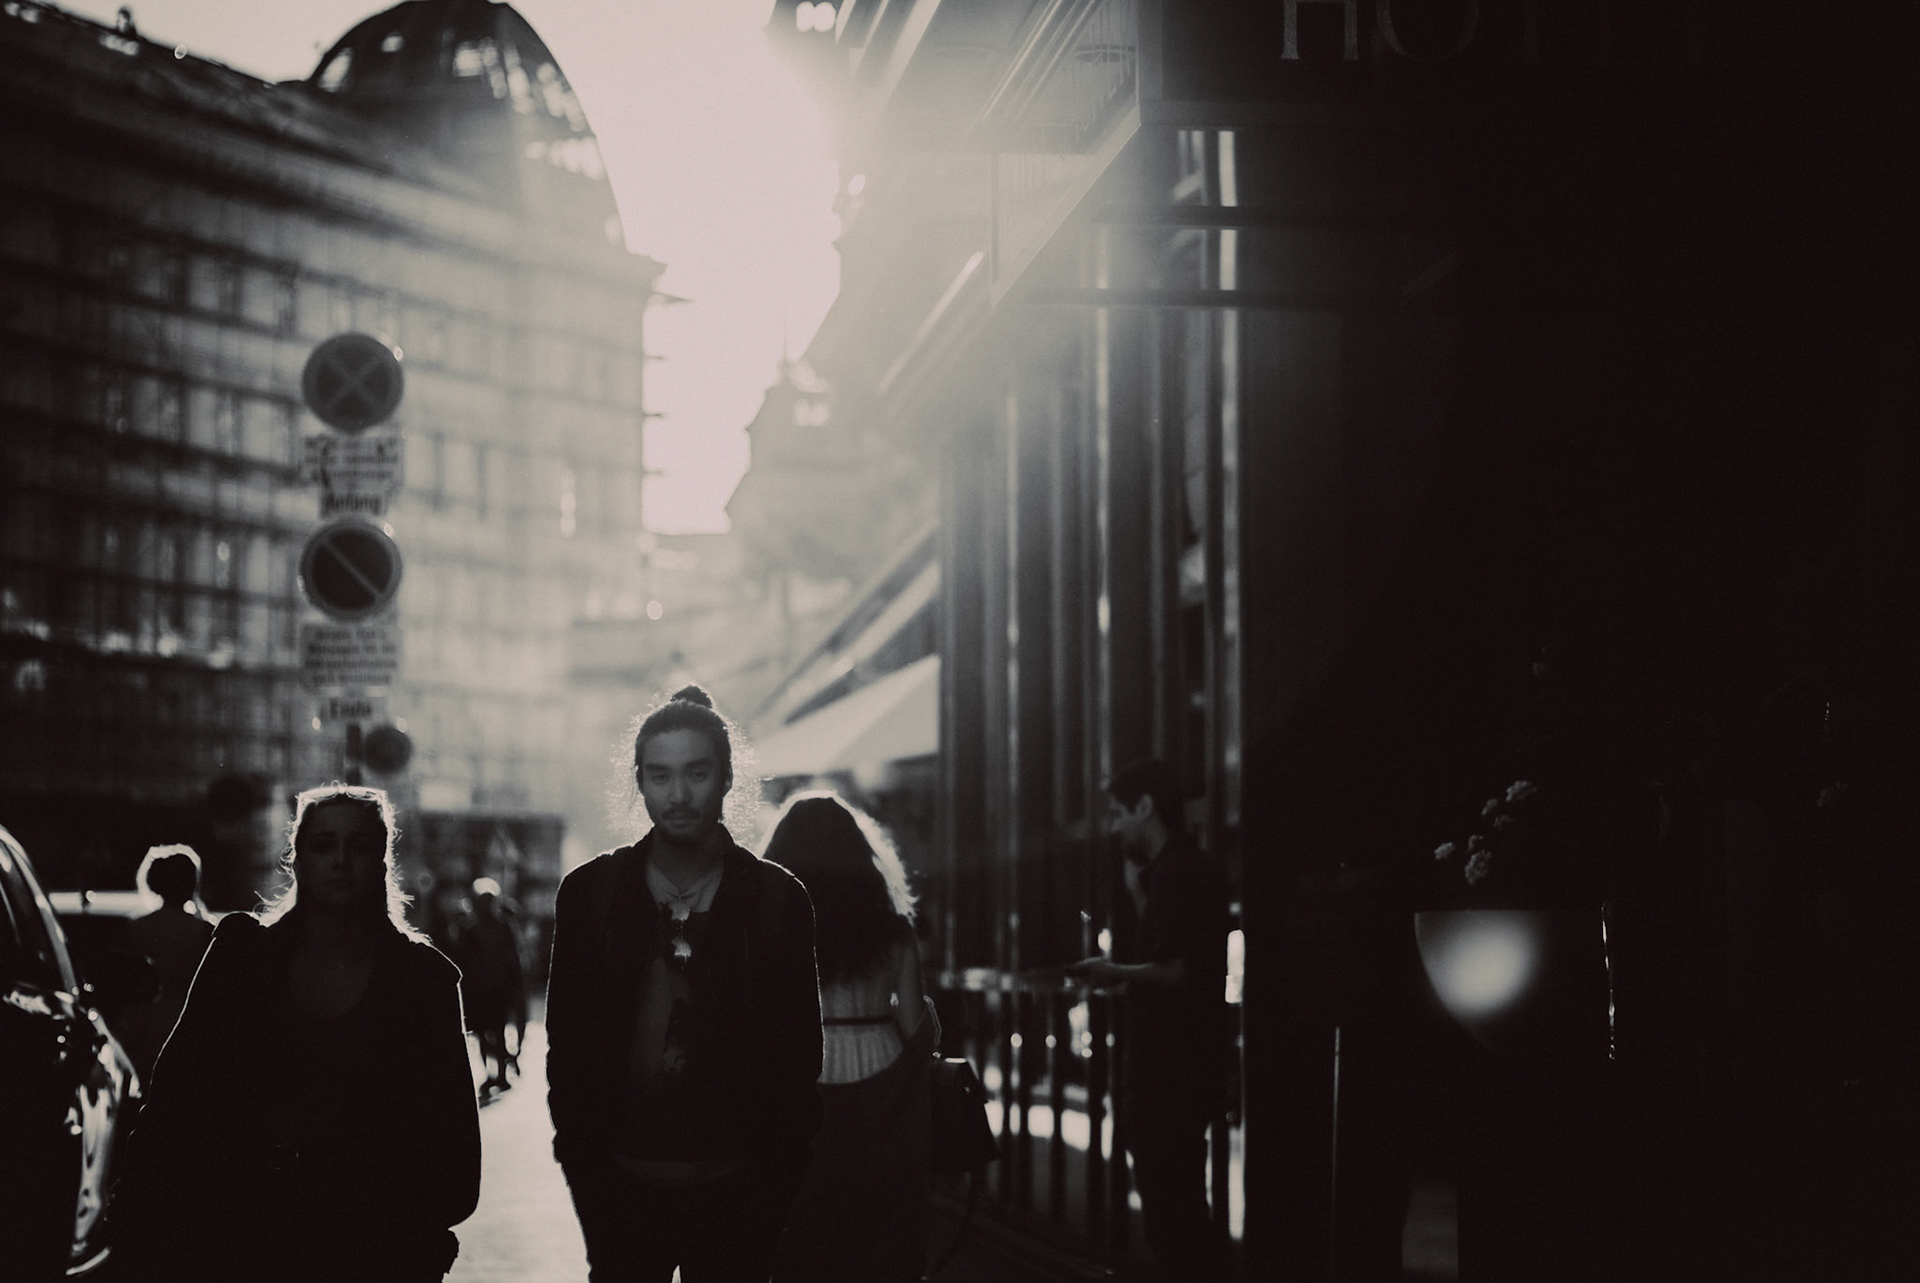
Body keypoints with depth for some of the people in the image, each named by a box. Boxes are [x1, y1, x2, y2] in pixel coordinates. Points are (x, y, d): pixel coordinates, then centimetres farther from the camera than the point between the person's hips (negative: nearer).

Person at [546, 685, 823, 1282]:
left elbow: (800, 1050, 2)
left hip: (735, 1190, -1)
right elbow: (566, 1044, 6)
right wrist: (582, 1162, 0)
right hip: (622, 1185, 1)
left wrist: (777, 1181, -3)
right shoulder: (588, 892, 4)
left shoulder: (777, 898, 1)